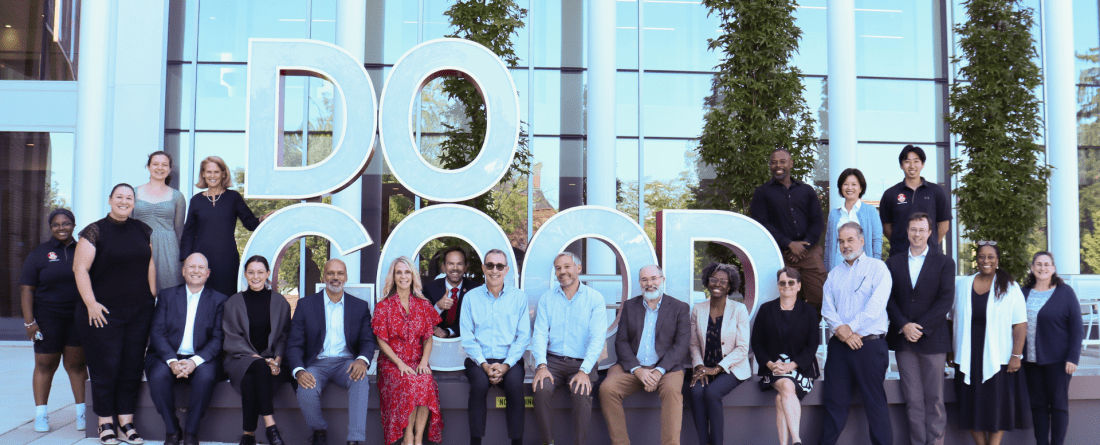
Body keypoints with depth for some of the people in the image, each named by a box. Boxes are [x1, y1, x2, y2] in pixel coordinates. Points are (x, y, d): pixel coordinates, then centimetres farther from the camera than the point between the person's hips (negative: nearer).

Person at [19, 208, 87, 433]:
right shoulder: (39, 254, 2)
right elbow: (26, 289, -1)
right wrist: (29, 322, -8)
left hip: (79, 317, 1)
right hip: (48, 317, -1)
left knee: (77, 363, 1)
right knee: (45, 364, 5)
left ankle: (82, 412, 6)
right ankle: (41, 415, 12)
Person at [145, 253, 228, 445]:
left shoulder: (219, 300, 9)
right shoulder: (166, 296, 12)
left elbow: (218, 338, -1)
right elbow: (157, 333, 1)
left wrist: (195, 361, -20)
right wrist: (172, 361, -17)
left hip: (202, 358, -1)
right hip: (168, 356, 1)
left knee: (206, 377, -33)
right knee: (158, 376, -31)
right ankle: (172, 430, -11)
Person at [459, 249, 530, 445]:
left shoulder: (519, 297, 7)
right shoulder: (471, 297, 8)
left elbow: (523, 337, 1)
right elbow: (468, 338, 2)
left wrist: (505, 365, -13)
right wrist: (485, 365, -13)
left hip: (510, 360, 0)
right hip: (479, 360, 0)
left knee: (515, 385, -30)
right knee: (480, 383, -31)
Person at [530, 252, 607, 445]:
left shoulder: (595, 298, 3)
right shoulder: (546, 298, 12)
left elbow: (597, 337, -6)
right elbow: (539, 333, 3)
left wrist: (584, 371, -19)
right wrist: (541, 366, -14)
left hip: (582, 363, -2)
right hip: (553, 360, 2)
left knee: (582, 393, -30)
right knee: (541, 389, -27)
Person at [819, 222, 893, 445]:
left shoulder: (877, 267, 1)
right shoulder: (834, 274, 16)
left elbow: (876, 307, -11)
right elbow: (827, 308, 6)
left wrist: (849, 328, -12)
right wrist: (840, 329, -12)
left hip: (870, 344, -4)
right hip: (839, 345, 4)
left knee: (875, 404, 0)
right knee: (834, 402, 6)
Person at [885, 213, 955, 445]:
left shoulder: (944, 263, 6)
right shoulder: (893, 263, 12)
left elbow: (946, 300, -3)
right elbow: (889, 298, 6)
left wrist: (921, 327, -12)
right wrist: (903, 326, -9)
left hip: (932, 339, -2)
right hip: (903, 339, 2)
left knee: (934, 399, 1)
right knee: (913, 400, 4)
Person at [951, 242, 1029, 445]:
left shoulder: (1010, 288, 0)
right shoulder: (962, 286, 8)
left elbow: (1020, 325, -4)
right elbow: (953, 320, 10)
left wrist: (1016, 355, -11)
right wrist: (950, 351, 6)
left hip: (998, 357, -2)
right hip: (968, 358, 2)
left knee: (998, 406, 1)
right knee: (972, 405, 5)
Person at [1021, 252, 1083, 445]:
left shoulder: (1065, 292, -2)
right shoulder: (1024, 293, 8)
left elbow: (1077, 328, -3)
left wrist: (1073, 357, -10)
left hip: (1057, 360, -3)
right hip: (1031, 360, 3)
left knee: (1058, 405, 2)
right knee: (1037, 404, 7)